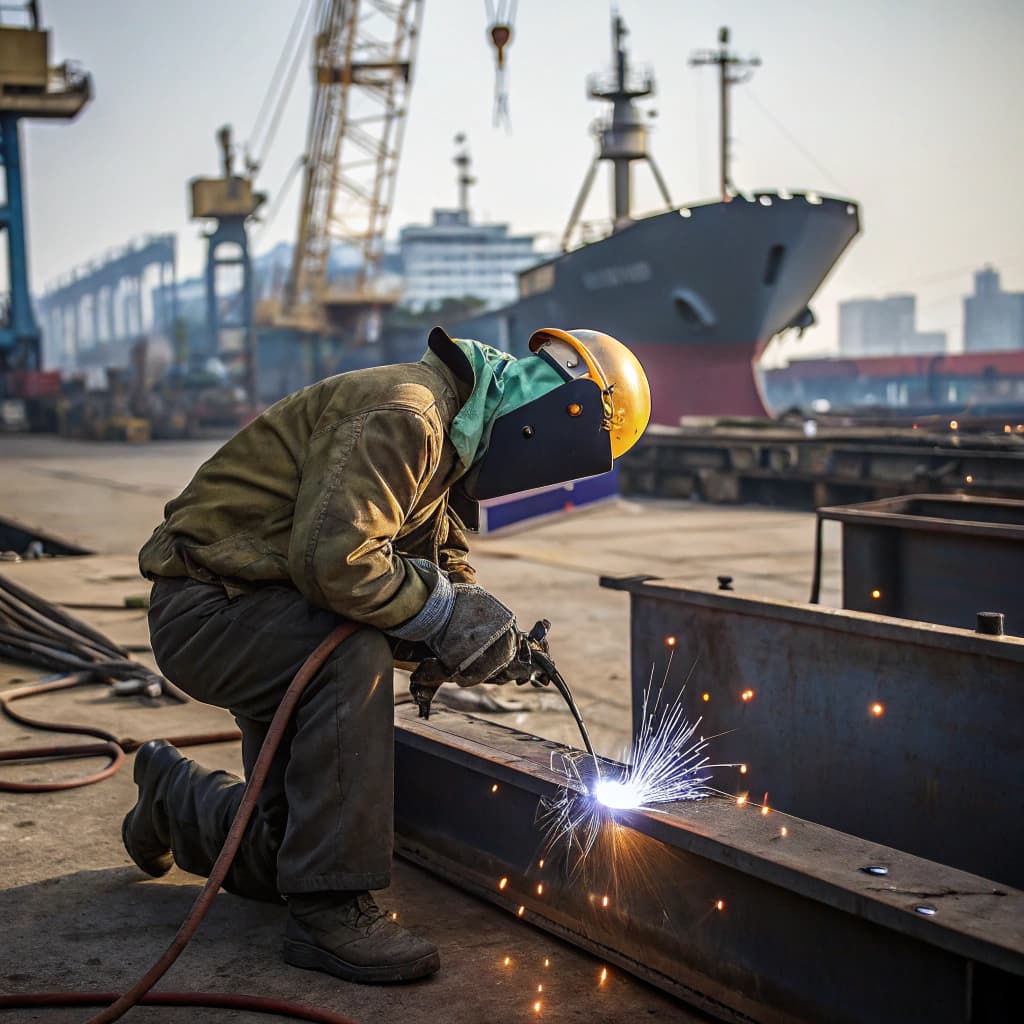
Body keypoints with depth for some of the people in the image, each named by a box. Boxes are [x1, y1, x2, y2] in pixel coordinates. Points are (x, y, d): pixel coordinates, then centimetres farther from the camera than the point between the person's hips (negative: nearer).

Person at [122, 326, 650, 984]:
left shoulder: (446, 443, 9)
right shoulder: (403, 416, -25)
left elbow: (446, 564, 15)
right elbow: (332, 556, -36)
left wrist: (489, 638, -5)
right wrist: (442, 611, -24)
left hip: (272, 614, 9)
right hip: (205, 605, -9)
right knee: (355, 656, -37)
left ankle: (172, 797, 38)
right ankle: (329, 912, -28)